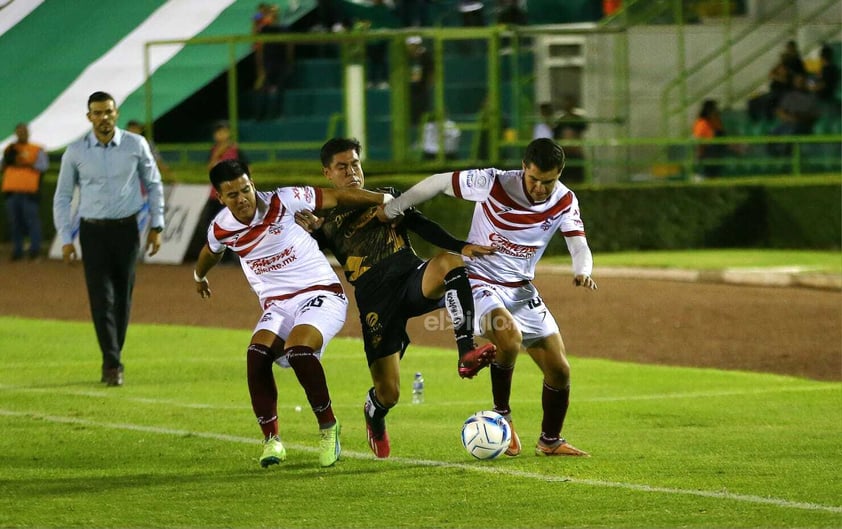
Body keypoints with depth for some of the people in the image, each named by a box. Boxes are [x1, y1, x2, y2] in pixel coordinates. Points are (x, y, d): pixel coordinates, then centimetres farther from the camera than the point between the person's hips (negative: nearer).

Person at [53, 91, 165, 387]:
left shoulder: (136, 145, -1)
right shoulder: (75, 152, -1)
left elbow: (153, 185, 10)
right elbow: (62, 197, 6)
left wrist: (156, 226, 5)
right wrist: (65, 239, -1)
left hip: (126, 230, 1)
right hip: (93, 232, -1)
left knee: (122, 297, 4)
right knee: (101, 298, -10)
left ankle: (112, 362, 15)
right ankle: (113, 364, -11)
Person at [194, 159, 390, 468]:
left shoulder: (282, 202, -12)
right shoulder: (220, 230, 0)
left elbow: (335, 197, -4)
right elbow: (211, 252, 26)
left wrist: (387, 199, -2)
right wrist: (199, 277, 45)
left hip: (320, 293, -4)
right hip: (277, 305, 4)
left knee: (298, 349, -31)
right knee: (257, 354, -25)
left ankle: (328, 428, -12)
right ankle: (271, 440, -12)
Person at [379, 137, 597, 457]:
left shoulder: (564, 201, -7)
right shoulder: (494, 184, -20)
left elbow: (580, 248, -10)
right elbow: (439, 182, -11)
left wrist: (582, 272, -34)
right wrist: (390, 210, -7)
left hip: (522, 289, 5)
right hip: (480, 283, -5)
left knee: (559, 371, 2)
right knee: (510, 336, -35)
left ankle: (550, 441, 26)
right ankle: (502, 416, -14)